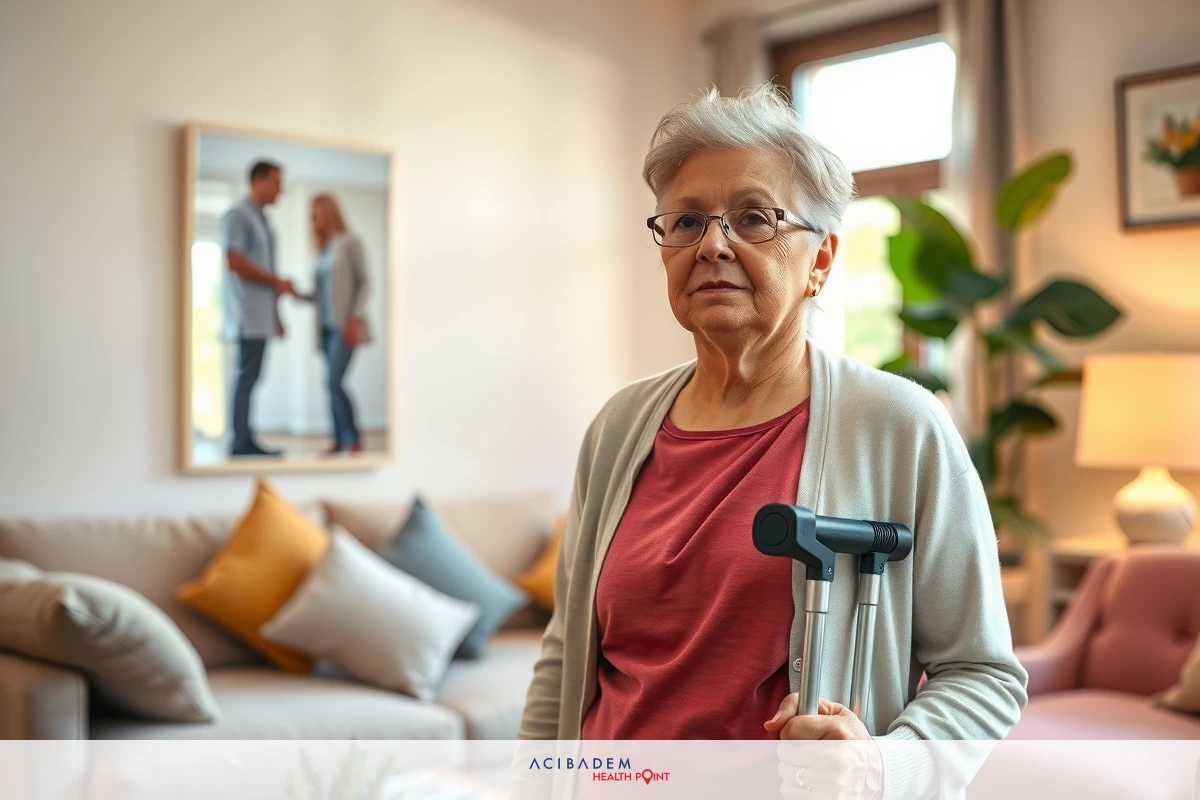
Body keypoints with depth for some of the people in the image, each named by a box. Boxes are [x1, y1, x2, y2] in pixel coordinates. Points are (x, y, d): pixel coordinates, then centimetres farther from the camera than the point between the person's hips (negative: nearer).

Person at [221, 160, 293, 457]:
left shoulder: (263, 220, 20)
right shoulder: (237, 216, -6)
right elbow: (234, 262, -16)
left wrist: (276, 315, 18)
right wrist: (277, 281, -12)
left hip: (261, 316, 8)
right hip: (247, 315, -8)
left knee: (250, 377, 6)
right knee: (247, 377, -9)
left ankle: (247, 441, 7)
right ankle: (240, 444, -7)